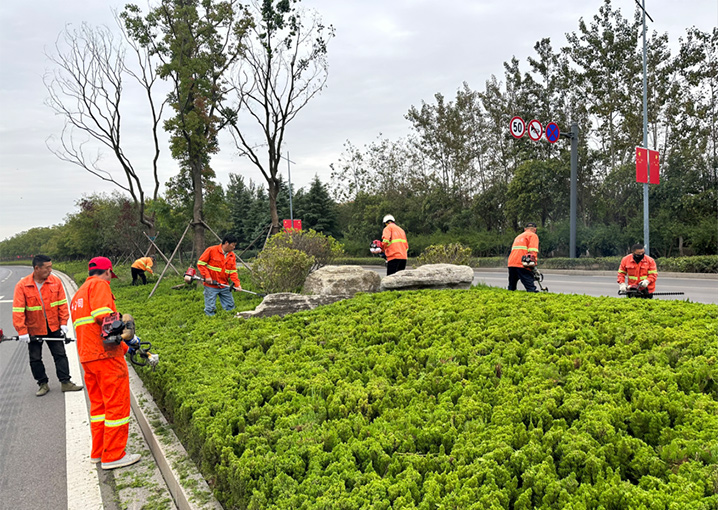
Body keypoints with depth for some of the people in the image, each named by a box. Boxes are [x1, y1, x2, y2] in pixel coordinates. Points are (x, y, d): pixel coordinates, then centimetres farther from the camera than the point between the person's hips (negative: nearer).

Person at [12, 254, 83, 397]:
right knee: (35, 358, 8)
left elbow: (62, 303, 0)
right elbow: (18, 310, -12)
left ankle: (65, 382, 13)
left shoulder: (55, 281, -6)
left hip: (54, 327, 2)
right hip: (34, 329, -1)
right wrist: (22, 331, -16)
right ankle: (43, 384, 23)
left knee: (60, 354, 5)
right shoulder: (22, 285, -13)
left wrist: (63, 323, -4)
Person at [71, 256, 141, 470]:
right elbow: (102, 314, -23)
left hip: (87, 356, 10)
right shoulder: (100, 284, -5)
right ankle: (114, 456, 3)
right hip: (106, 355, -9)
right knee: (117, 404, -2)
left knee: (98, 404, 19)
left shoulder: (79, 294, 24)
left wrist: (125, 348, 24)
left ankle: (98, 452, 27)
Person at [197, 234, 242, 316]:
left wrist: (237, 284, -9)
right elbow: (200, 263, -7)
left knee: (230, 307, 9)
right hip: (211, 285, -5)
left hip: (224, 286, 5)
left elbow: (233, 271, 5)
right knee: (210, 309, -1)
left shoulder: (232, 255, 6)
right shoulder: (211, 250, -10)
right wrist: (207, 276, -15)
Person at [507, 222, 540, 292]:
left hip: (511, 263, 7)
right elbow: (533, 251, -8)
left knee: (511, 288, 15)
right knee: (531, 288, -14)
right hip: (522, 265, -7)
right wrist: (534, 263, -15)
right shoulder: (533, 235, 8)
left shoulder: (518, 236, 31)